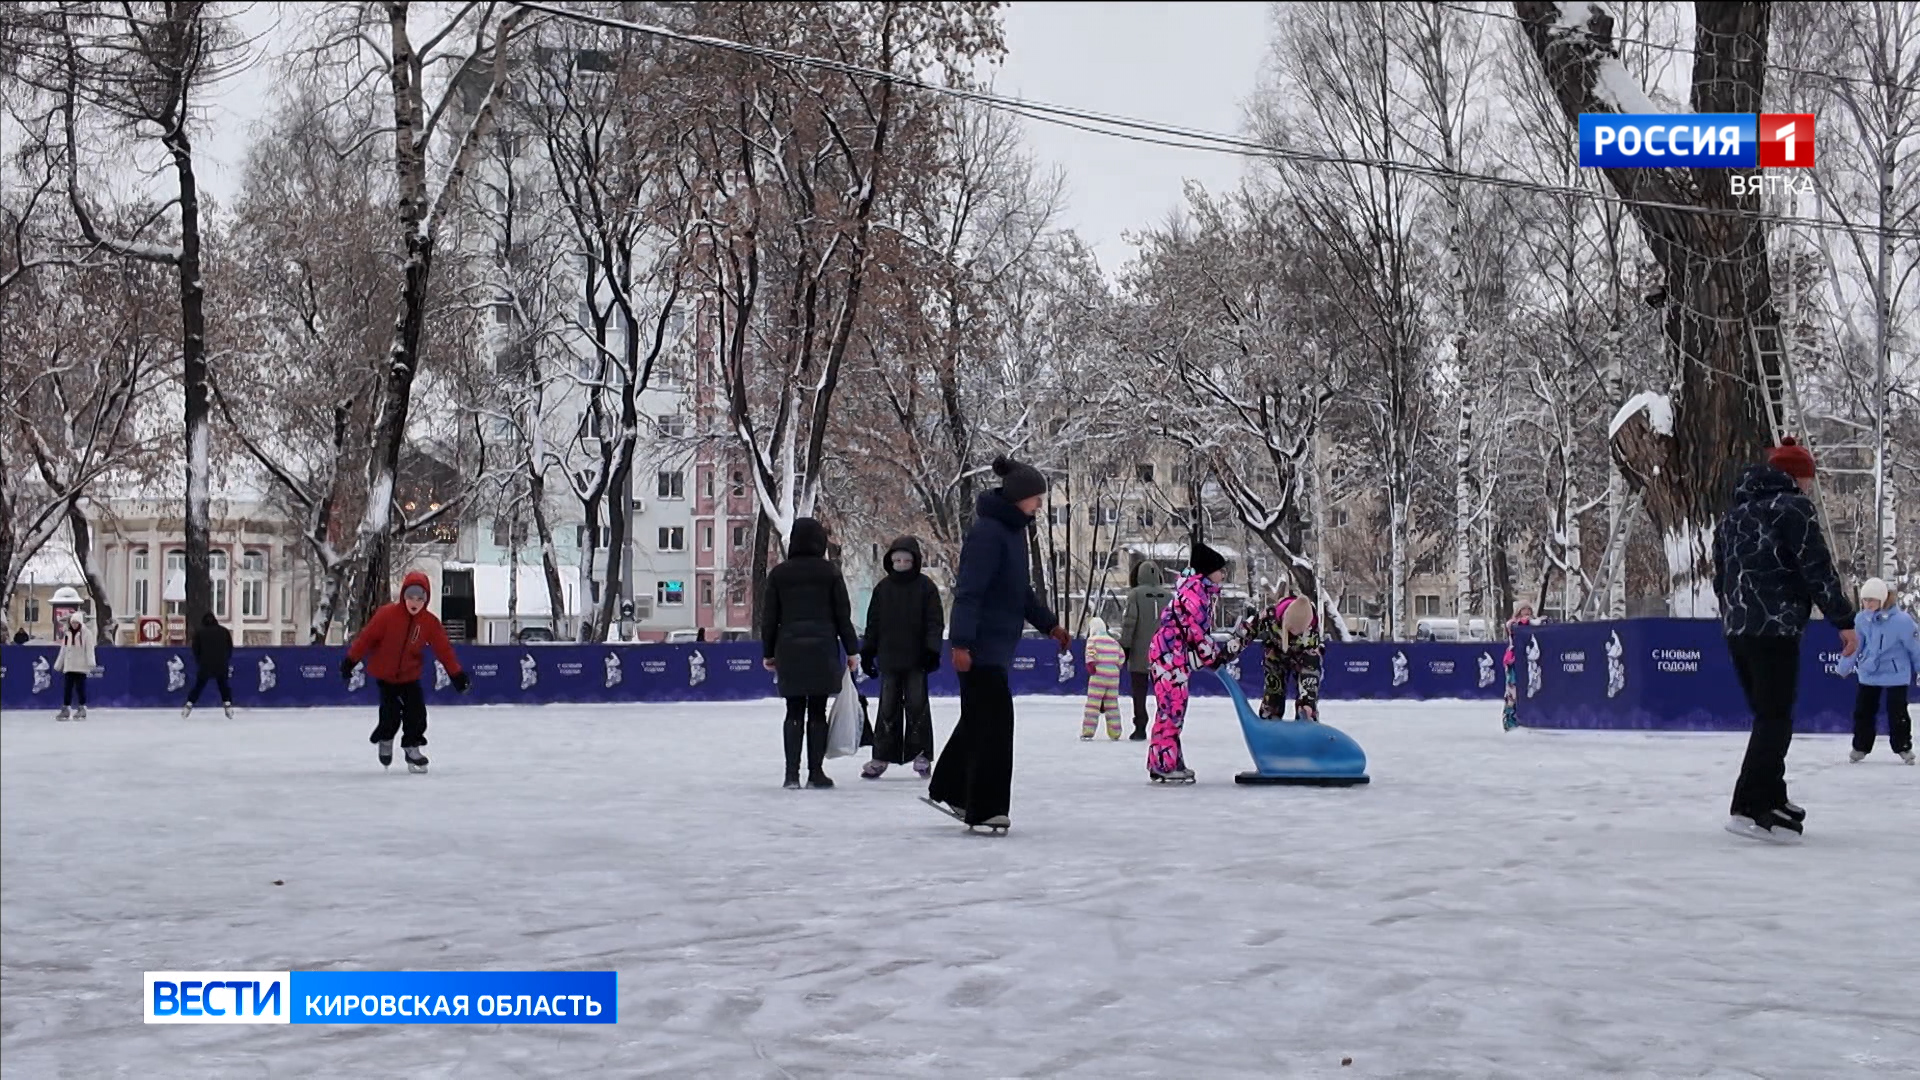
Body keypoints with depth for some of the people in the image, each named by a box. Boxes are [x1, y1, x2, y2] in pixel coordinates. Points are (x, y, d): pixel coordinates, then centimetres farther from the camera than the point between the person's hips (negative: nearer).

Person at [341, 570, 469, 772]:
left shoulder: (430, 622, -9)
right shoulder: (387, 614, -18)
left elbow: (443, 649, -4)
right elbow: (367, 637, -12)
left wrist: (457, 674, -5)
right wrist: (350, 661, -9)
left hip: (410, 676, 3)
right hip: (384, 674, -3)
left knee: (417, 713, -6)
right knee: (391, 714, -5)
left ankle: (412, 747, 14)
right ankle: (384, 739, 27)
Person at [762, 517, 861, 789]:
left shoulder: (779, 573, 4)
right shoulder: (830, 572, 0)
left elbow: (769, 617, 6)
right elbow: (843, 614, 0)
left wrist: (768, 653, 13)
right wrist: (851, 651, 6)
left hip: (789, 648, 1)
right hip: (823, 649, -1)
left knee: (794, 712, 6)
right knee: (817, 711, 4)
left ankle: (792, 773, 1)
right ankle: (815, 772, 3)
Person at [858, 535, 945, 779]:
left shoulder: (925, 586, -2)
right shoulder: (883, 587, 6)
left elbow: (935, 621, -3)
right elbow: (873, 622, 11)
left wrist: (932, 650, -11)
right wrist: (867, 652, 9)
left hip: (916, 658, -3)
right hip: (889, 657, 3)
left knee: (917, 705, 1)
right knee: (888, 708, 7)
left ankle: (921, 754, 8)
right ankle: (882, 756, 11)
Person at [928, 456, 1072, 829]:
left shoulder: (1014, 530, 14)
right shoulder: (987, 531, -17)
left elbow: (1022, 591, 23)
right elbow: (969, 590, -22)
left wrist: (1049, 625, 18)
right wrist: (961, 642, -26)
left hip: (999, 646, 10)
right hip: (981, 647, -10)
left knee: (977, 719, 18)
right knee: (994, 721, -8)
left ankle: (948, 791, 31)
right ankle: (984, 807, -3)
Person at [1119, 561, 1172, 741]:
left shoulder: (1136, 594, -5)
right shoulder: (1169, 595, 6)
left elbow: (1129, 622, -9)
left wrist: (1124, 645, -3)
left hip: (1140, 652, -3)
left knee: (1139, 691, 2)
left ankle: (1140, 728, 1)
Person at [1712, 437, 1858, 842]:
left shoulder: (1734, 514, 20)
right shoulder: (1793, 507, -5)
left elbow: (1720, 576, 23)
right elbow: (1817, 570, -11)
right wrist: (1844, 621, -6)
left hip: (1736, 629, 8)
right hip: (1776, 627, -8)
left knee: (1767, 716, 16)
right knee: (1776, 718, -8)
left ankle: (1772, 800, 19)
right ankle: (1750, 809, -15)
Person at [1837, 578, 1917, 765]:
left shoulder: (1901, 620, -22)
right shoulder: (1861, 619, -7)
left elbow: (1915, 646, -10)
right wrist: (1845, 666, 15)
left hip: (1896, 675, -4)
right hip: (1868, 674, 4)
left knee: (1897, 713, -2)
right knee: (1863, 710, 8)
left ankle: (1903, 747, 16)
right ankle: (1861, 746, 22)